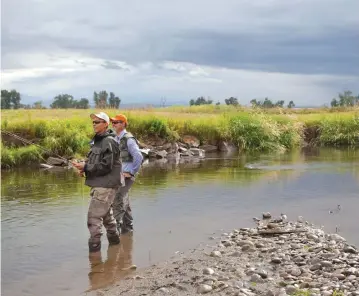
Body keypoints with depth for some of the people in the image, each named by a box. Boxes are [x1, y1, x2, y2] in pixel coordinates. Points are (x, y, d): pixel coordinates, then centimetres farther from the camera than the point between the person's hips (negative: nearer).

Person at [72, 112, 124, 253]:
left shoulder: (109, 142, -15)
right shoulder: (98, 141, 14)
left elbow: (106, 167, -20)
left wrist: (85, 167, -17)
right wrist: (84, 166, 0)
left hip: (106, 185, -10)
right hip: (99, 184, 10)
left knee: (94, 216, -9)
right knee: (106, 214, 21)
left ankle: (94, 246, -3)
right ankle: (114, 240, 34)